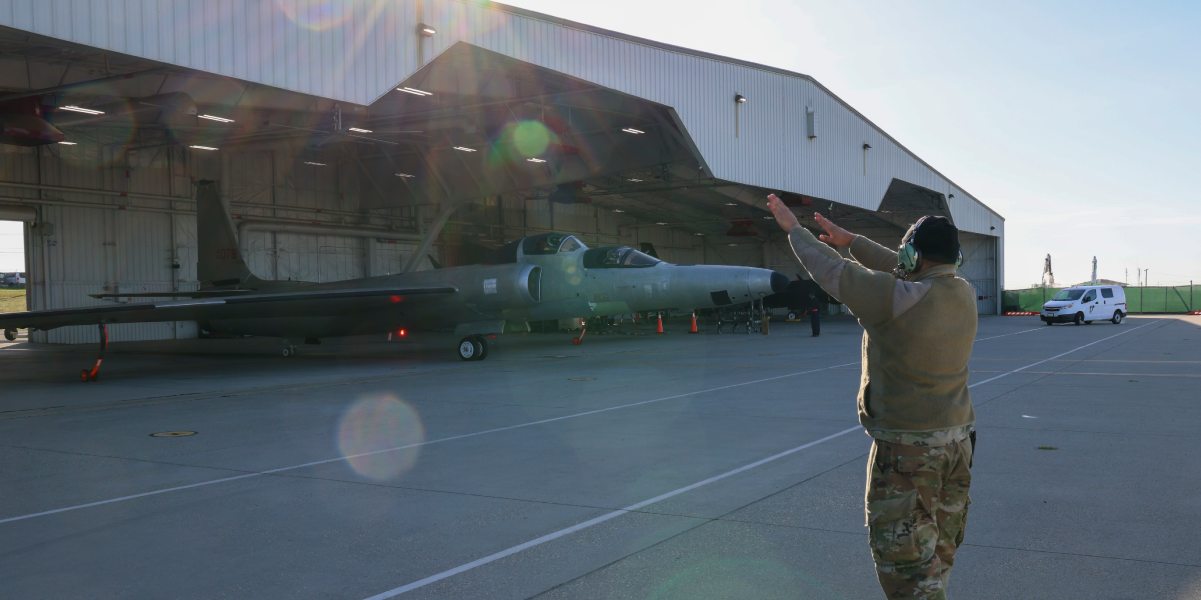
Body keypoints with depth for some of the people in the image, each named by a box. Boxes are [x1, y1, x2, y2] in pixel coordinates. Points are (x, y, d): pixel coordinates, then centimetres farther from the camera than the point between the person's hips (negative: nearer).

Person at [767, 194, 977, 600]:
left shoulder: (900, 299, -22)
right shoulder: (964, 293, 1)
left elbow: (833, 272, -13)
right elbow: (903, 273, 14)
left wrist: (794, 229, 2)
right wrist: (849, 240, 19)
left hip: (907, 447, -8)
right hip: (958, 439, 8)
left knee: (906, 558, 1)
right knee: (939, 550, 21)